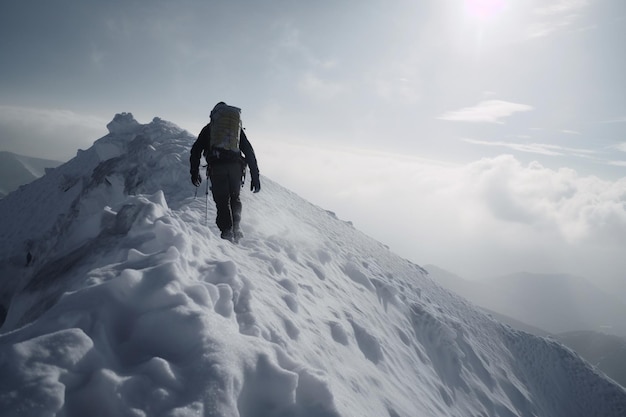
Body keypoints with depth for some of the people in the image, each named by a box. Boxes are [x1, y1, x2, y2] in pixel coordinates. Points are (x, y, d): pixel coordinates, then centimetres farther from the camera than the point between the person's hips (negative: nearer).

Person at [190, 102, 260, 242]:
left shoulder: (209, 128, 20)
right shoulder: (238, 128, 22)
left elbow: (196, 150, 11)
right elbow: (249, 152, 15)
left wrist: (194, 172, 14)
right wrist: (255, 176, 13)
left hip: (216, 166, -1)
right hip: (235, 166, 1)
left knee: (222, 201, 4)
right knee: (235, 198, 18)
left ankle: (227, 231, -9)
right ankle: (236, 228, -1)